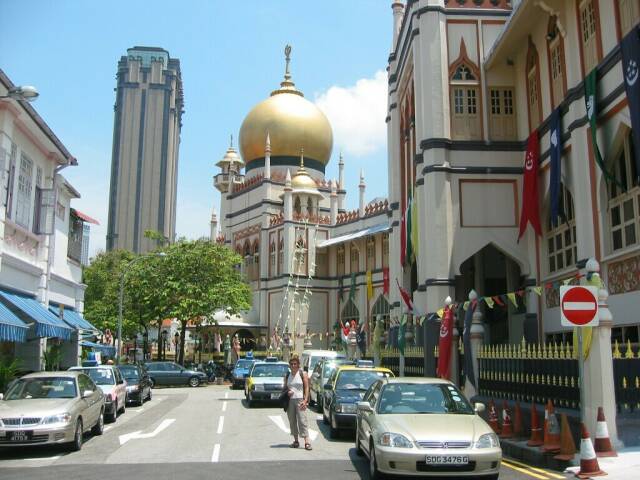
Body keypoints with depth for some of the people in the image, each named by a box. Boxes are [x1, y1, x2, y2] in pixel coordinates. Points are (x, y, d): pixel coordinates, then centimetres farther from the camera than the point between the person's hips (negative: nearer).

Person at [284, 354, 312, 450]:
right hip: (290, 400, 4)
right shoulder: (287, 376, 13)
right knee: (292, 421, 6)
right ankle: (296, 441, 15)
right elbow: (285, 388, 21)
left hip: (300, 400, -4)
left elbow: (306, 388, -2)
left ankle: (307, 441, -15)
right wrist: (287, 392, -3)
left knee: (302, 420, -11)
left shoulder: (303, 374, 2)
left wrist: (305, 400, -12)